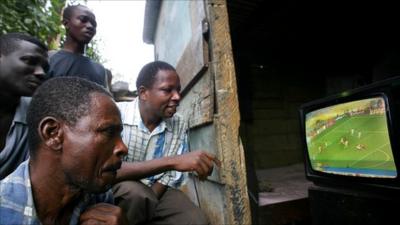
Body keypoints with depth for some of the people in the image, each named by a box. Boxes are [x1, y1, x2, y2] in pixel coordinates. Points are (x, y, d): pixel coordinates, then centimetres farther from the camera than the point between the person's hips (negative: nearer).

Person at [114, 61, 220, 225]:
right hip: (118, 191, -2)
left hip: (158, 192, 3)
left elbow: (171, 178, -6)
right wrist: (172, 161, -39)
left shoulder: (180, 125, -6)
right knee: (136, 193, -34)